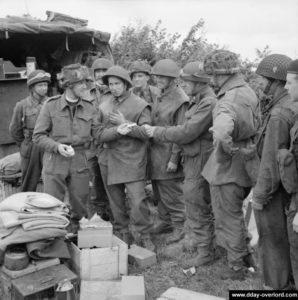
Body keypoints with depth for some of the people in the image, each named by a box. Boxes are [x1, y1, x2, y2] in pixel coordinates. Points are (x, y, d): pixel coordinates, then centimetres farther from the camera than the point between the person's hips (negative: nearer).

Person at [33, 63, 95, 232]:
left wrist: (85, 144, -9)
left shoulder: (89, 107, 3)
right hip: (55, 161, -2)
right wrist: (57, 146, -16)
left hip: (80, 162, 2)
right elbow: (38, 136, -2)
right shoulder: (51, 105, -4)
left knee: (80, 205, 10)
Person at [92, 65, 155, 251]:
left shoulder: (140, 105, -2)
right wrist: (117, 131, -17)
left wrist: (125, 123, -16)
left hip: (133, 161, -4)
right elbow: (98, 134, 0)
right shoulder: (104, 107, 10)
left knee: (138, 201, -8)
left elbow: (146, 133, -9)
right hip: (109, 161, 5)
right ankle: (122, 236, 28)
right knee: (116, 203, 13)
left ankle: (144, 237, 9)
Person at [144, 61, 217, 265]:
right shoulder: (198, 101, 12)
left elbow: (186, 132, -22)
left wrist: (157, 132, -13)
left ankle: (205, 252, 13)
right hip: (193, 160, 10)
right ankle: (198, 237, 38)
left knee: (198, 208, 0)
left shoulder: (208, 103, -20)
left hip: (200, 162, -10)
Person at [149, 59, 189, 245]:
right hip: (156, 153, 8)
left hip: (169, 155, -8)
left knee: (172, 194, 2)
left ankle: (179, 227, 18)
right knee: (159, 192, 18)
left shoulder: (181, 100, -15)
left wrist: (174, 159, -18)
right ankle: (165, 221, 34)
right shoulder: (160, 96, 11)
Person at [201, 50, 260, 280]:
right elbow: (256, 126, 16)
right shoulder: (249, 92, 4)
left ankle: (237, 267, 25)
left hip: (227, 168, -9)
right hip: (245, 166, 9)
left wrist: (231, 149, -29)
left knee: (229, 219, 9)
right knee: (237, 214, 25)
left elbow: (221, 130, -47)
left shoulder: (229, 101, -27)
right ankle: (246, 254, 41)